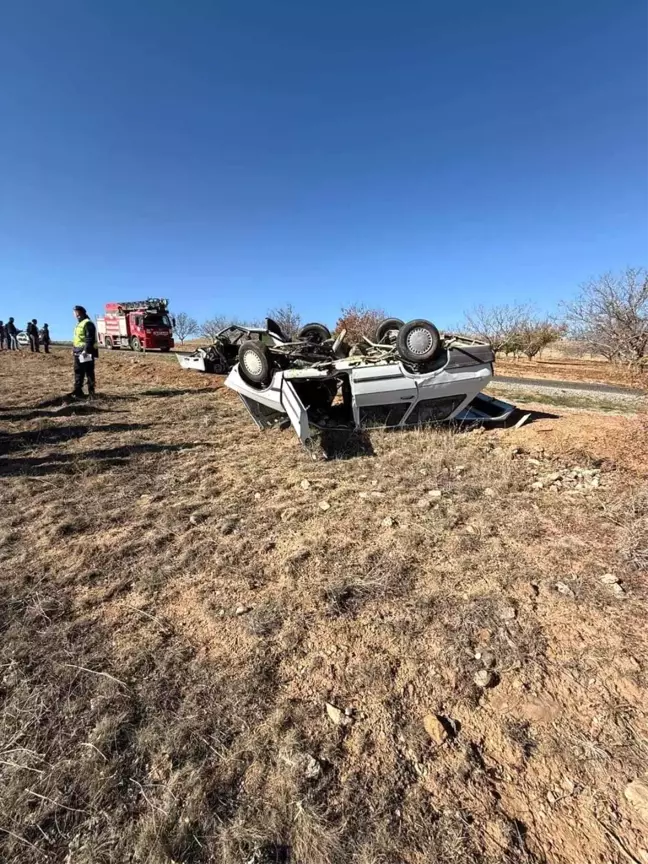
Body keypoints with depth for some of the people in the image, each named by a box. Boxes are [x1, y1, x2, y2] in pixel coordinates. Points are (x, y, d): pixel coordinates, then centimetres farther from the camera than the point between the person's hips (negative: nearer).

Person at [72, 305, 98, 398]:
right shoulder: (79, 324, 21)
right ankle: (78, 392, 19)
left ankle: (91, 393, 0)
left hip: (86, 352, -10)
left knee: (89, 372, -5)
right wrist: (74, 349, 25)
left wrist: (86, 350, -27)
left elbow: (90, 338, -21)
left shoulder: (88, 323, -11)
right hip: (78, 352, 10)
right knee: (78, 372, 12)